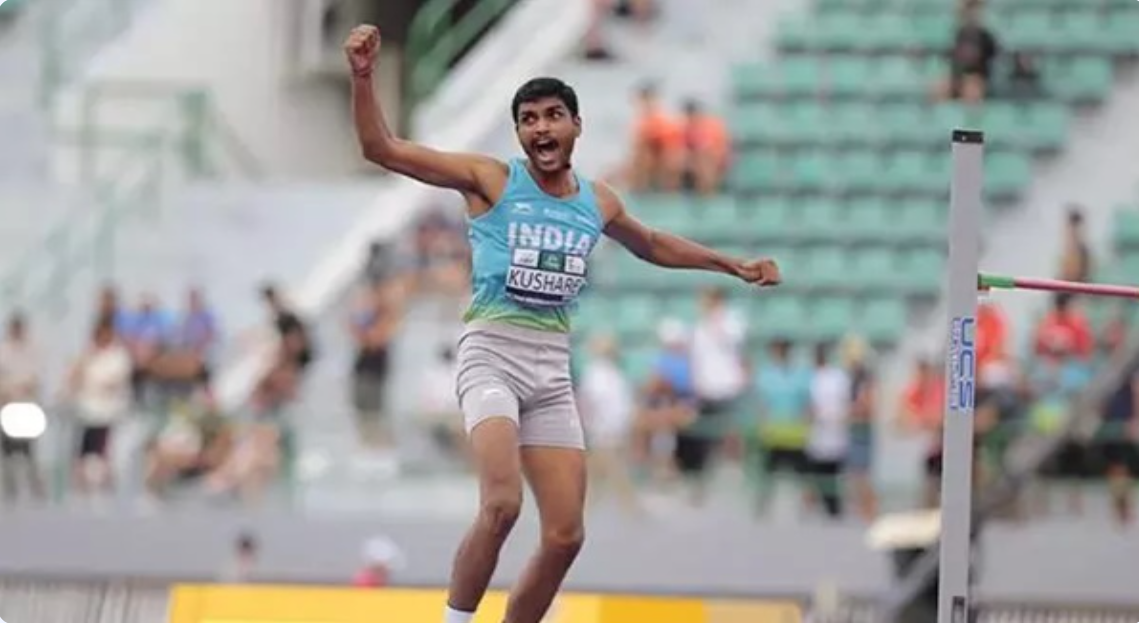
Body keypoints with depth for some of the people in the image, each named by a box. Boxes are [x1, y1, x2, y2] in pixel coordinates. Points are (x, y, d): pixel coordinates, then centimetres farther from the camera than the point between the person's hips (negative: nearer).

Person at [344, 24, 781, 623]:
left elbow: (654, 245, 33)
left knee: (565, 537, 0)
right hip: (491, 355, -5)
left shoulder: (597, 204, 11)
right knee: (501, 505, -28)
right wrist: (363, 76, -21)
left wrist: (733, 265, 33)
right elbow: (381, 148, -8)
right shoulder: (491, 180, -3)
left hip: (552, 370, 5)